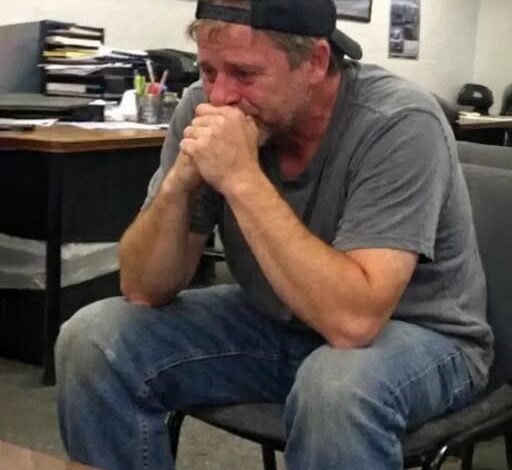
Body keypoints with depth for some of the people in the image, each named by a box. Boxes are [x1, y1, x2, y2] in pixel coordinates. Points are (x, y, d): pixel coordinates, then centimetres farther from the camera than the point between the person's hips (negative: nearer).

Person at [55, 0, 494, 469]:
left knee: (338, 386, -38)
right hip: (274, 320, 5)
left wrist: (242, 177, -37)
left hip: (414, 333, -4)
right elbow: (145, 291, -11)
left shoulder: (400, 124, -27)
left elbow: (353, 319, -38)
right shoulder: (207, 110, -13)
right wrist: (179, 182, -29)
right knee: (93, 340, -12)